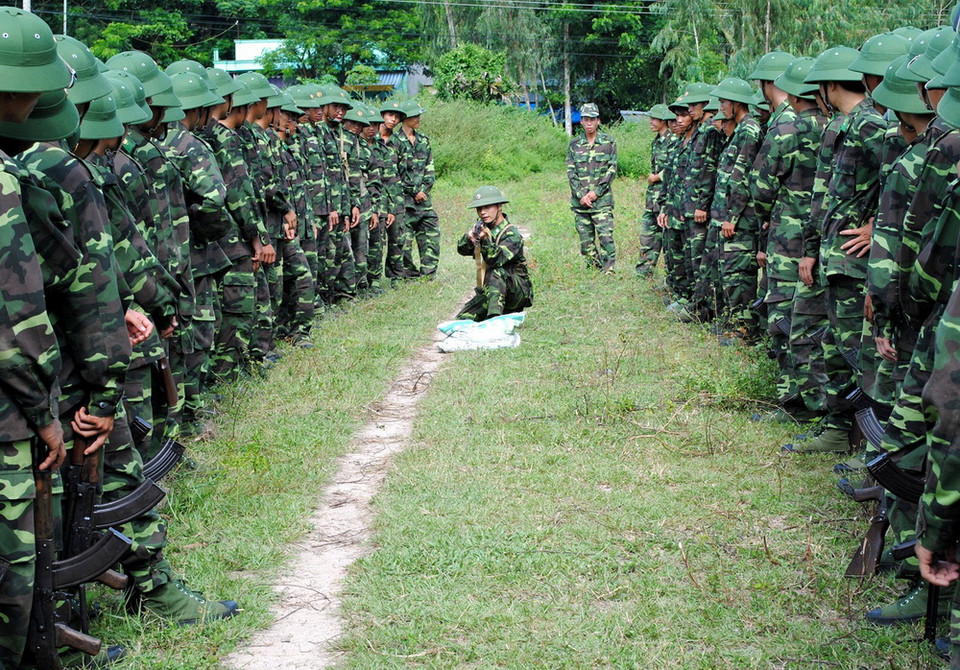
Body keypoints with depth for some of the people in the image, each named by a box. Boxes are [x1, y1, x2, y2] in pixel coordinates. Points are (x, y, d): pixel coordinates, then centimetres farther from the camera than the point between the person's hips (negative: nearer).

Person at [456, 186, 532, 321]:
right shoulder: (483, 228, 5)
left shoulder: (511, 234, -16)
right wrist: (469, 237, -26)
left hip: (518, 291, -7)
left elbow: (496, 260, -30)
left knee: (495, 272, -36)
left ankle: (494, 317, -41)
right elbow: (462, 250, -4)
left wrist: (485, 240, -47)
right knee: (462, 320, -7)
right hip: (488, 291, 7)